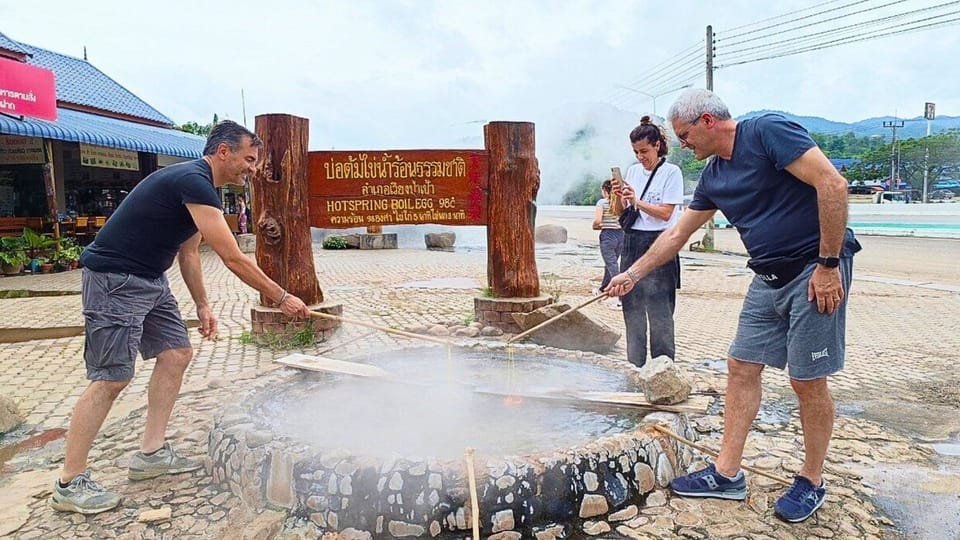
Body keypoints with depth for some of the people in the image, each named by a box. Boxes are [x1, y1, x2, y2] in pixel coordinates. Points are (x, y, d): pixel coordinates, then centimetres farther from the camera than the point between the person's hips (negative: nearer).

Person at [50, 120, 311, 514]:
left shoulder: (198, 186, 11)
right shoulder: (193, 182, -22)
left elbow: (188, 252, 18)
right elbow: (234, 260, -25)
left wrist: (202, 305, 15)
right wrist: (282, 298, -18)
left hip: (150, 280, 11)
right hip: (115, 279, -10)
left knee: (177, 354, 8)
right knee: (112, 377, -10)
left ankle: (151, 453, 16)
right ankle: (69, 485, 2)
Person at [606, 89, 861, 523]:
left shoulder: (768, 131, -13)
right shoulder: (713, 177, 11)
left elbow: (833, 184, -21)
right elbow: (677, 234, 19)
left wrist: (828, 265, -21)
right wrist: (632, 274, 21)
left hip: (815, 270, -8)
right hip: (769, 278, 8)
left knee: (808, 381, -1)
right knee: (741, 368, 6)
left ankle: (812, 482, 19)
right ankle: (727, 475, 16)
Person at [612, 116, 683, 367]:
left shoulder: (671, 172, -4)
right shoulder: (633, 171, 11)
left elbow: (666, 213, -10)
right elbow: (620, 213, 12)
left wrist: (637, 201, -17)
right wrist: (619, 197, -7)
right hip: (632, 243, 6)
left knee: (659, 311, -4)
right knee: (632, 307, 9)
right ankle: (635, 366, 19)